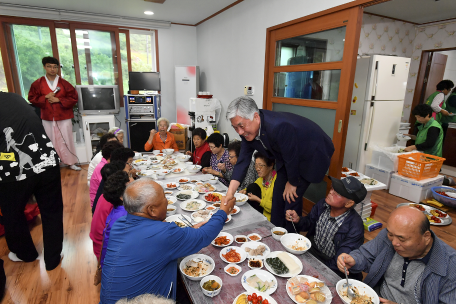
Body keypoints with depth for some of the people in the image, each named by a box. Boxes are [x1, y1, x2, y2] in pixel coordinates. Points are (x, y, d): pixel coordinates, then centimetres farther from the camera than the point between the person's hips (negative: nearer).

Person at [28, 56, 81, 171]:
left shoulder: (64, 83, 0)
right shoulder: (38, 83, 3)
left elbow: (74, 98, -2)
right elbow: (32, 98, 7)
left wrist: (59, 100, -12)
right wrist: (45, 97, -11)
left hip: (63, 117, -1)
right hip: (47, 118, 1)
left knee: (66, 140, 2)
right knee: (51, 141, 8)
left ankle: (71, 162, 13)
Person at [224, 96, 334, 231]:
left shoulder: (279, 126, -42)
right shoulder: (248, 131, -17)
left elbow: (291, 158, -29)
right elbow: (242, 162, -11)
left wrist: (292, 183, -11)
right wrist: (229, 195, -15)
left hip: (312, 155, -7)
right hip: (286, 157, 7)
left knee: (292, 198, -8)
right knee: (278, 195, 11)